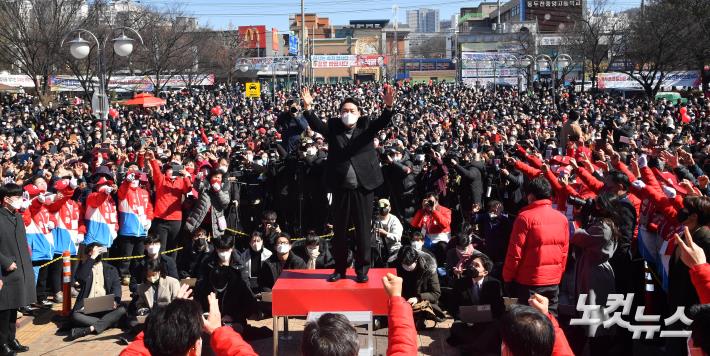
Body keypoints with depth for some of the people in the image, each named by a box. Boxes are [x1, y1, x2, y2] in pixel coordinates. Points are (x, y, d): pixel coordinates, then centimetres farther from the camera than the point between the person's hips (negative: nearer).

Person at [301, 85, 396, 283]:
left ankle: (362, 270, 16)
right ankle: (339, 269, 22)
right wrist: (308, 108, -24)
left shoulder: (366, 127, 3)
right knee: (340, 230, 10)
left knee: (363, 229, 5)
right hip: (341, 188, 1)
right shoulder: (333, 128, 6)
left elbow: (383, 122, -12)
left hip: (363, 187, -1)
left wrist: (389, 106, -30)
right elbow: (316, 125, -9)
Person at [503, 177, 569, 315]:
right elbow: (564, 251, 9)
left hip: (529, 281, -5)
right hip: (554, 281, 5)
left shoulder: (525, 217, -13)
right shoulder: (562, 218, 3)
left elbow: (515, 251, -12)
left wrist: (507, 277, -1)